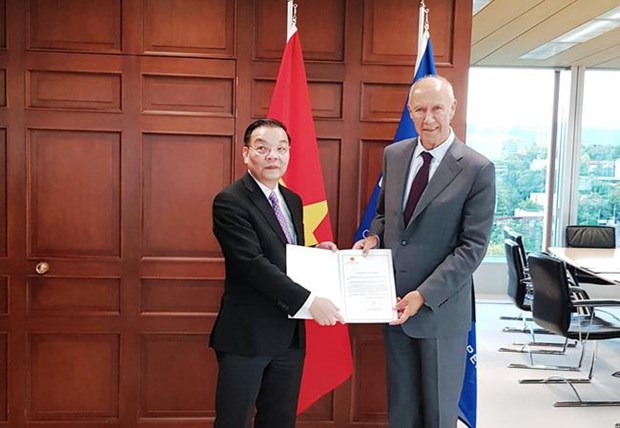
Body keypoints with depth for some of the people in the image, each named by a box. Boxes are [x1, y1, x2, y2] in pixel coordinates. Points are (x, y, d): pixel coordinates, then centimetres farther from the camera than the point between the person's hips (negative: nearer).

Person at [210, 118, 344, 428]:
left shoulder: (292, 200, 11)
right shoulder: (230, 202, -14)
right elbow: (254, 263, -23)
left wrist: (316, 251, 0)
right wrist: (308, 300, -25)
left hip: (289, 332, 7)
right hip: (247, 333, -7)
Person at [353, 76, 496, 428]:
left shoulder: (478, 169, -12)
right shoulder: (394, 155, 4)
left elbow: (473, 246, -14)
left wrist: (424, 295, -20)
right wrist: (375, 236, -4)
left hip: (440, 307, -4)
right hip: (395, 301, 4)